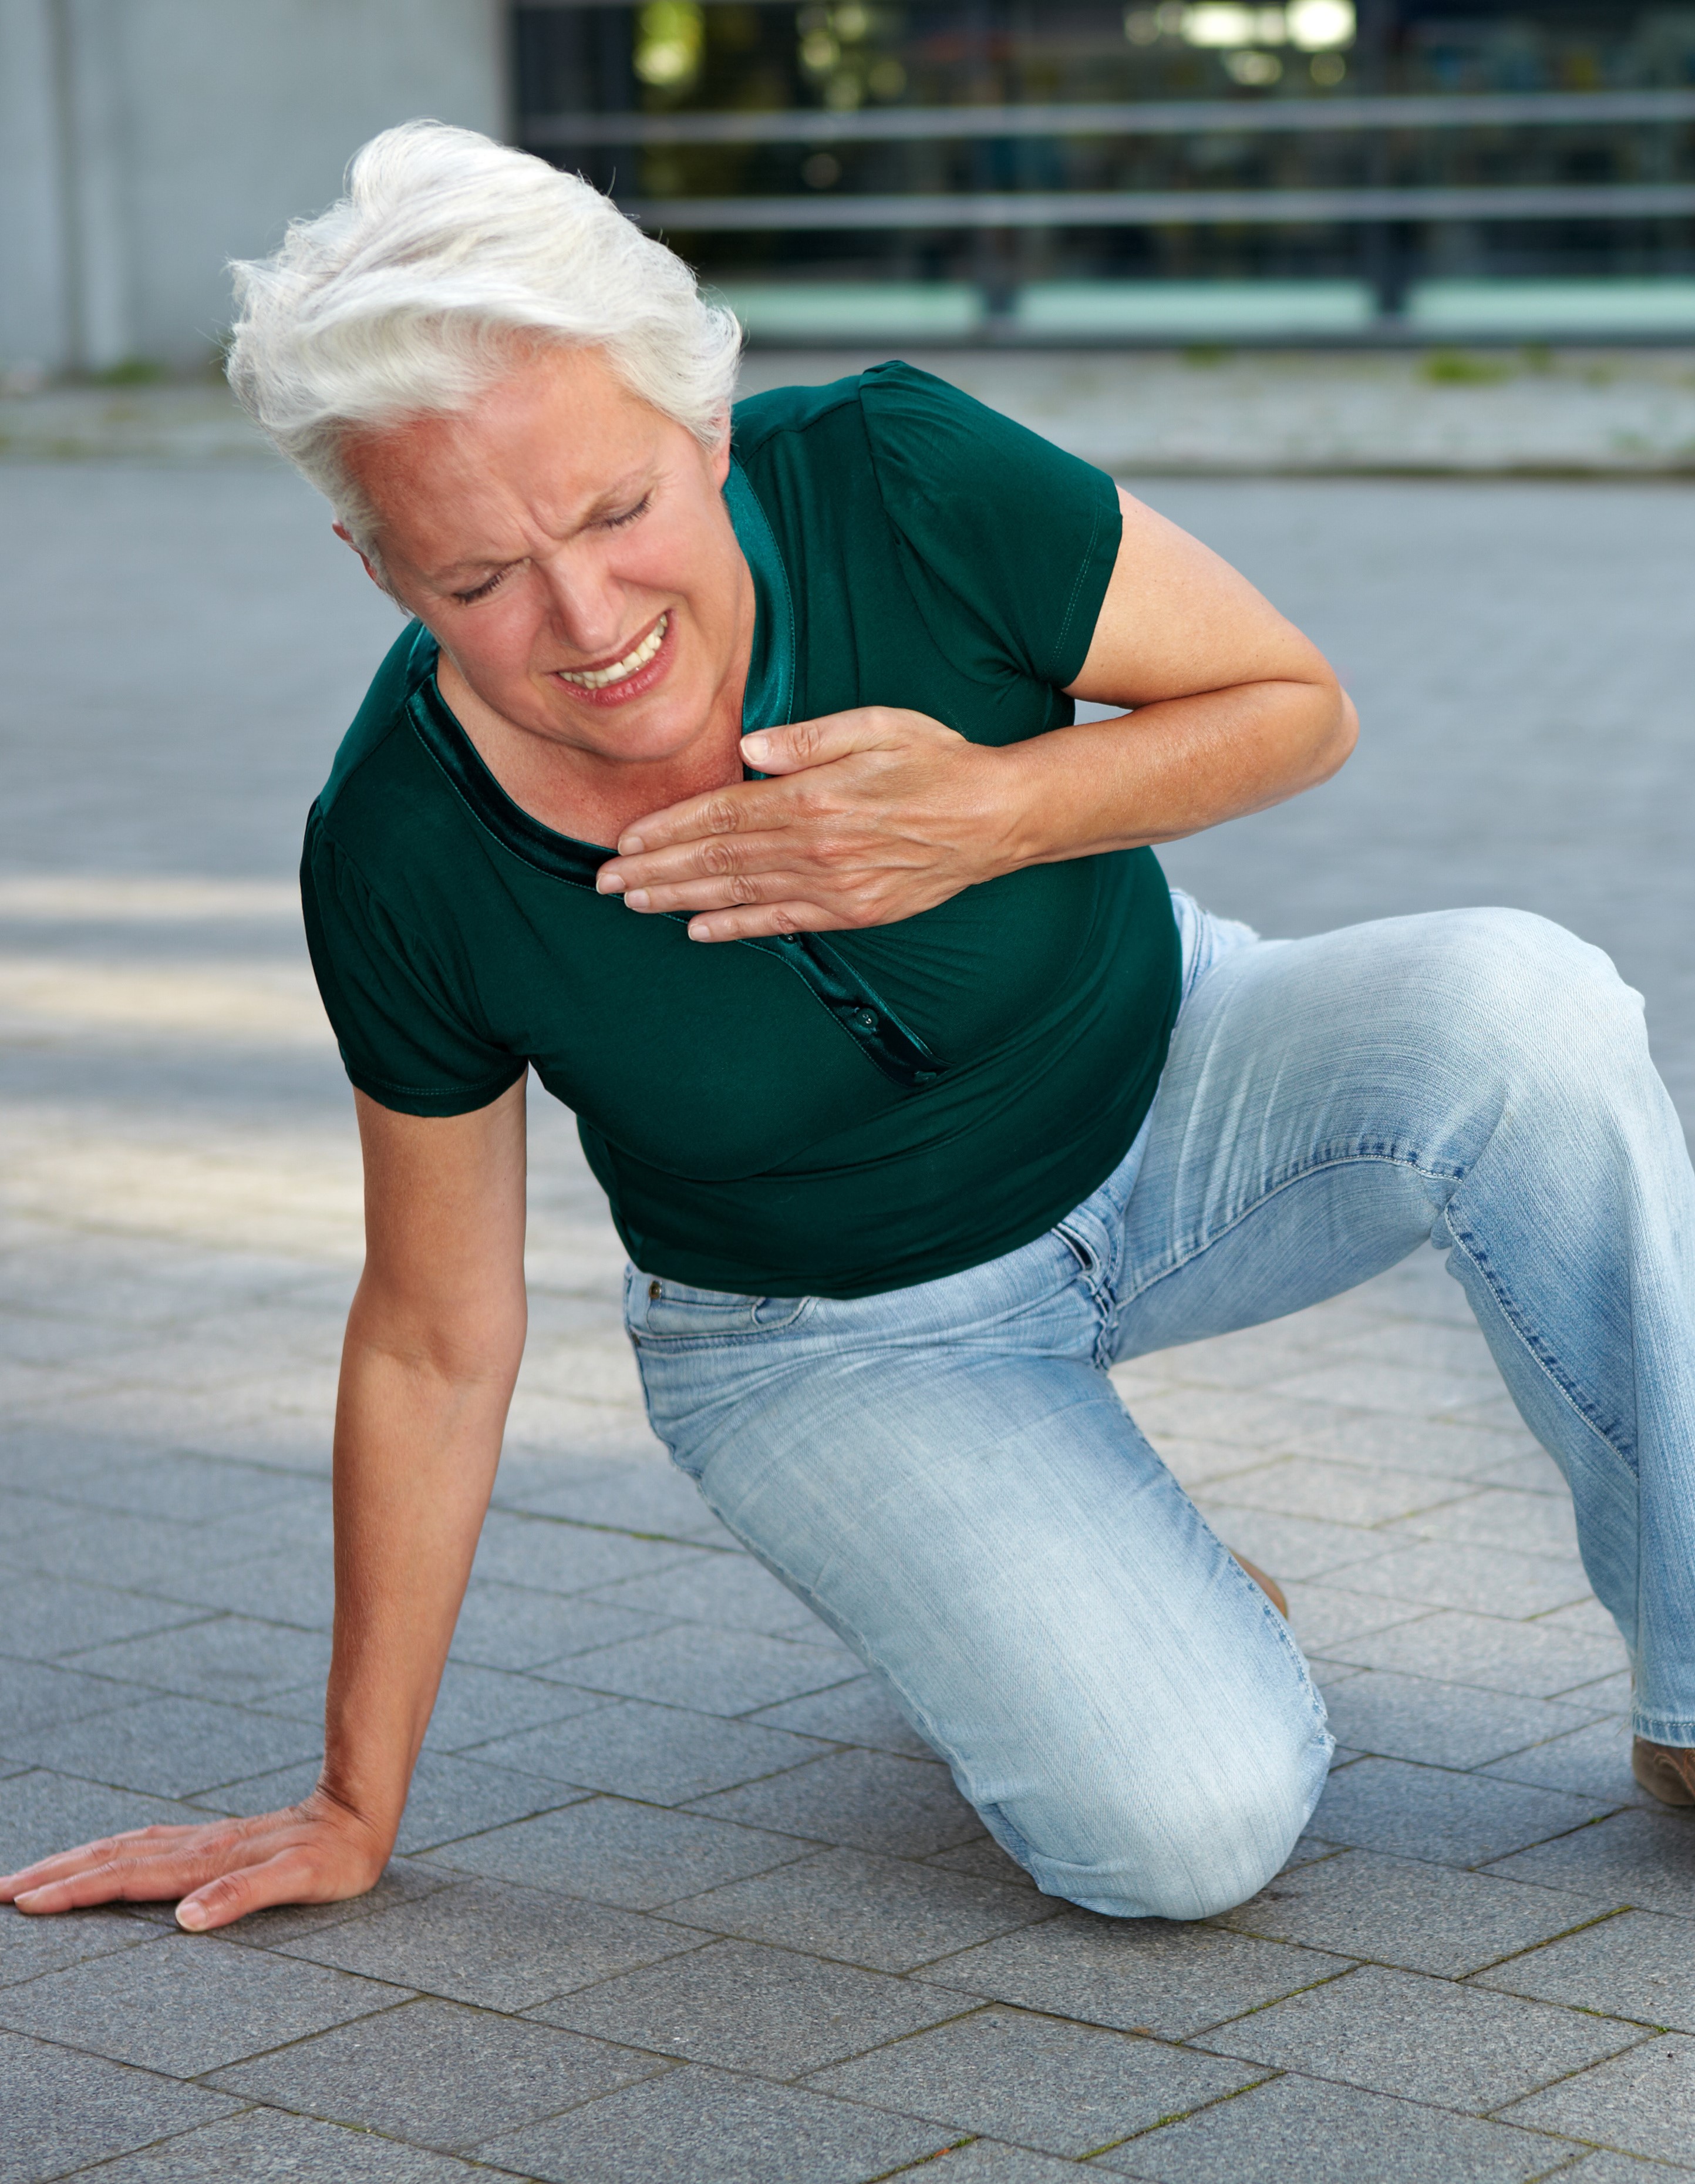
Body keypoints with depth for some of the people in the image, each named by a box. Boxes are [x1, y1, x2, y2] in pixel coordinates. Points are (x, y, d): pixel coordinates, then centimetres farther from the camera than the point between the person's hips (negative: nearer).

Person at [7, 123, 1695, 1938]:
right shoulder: (398, 863, -25)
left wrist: (994, 812, -32)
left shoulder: (896, 482, -27)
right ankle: (964, 1583, 11)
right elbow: (434, 1344, -11)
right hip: (828, 1341, -2)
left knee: (1516, 1005, -29)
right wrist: (357, 1808, -4)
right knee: (1185, 1823, -23)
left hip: (1171, 1102, 2)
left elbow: (1299, 708, -12)